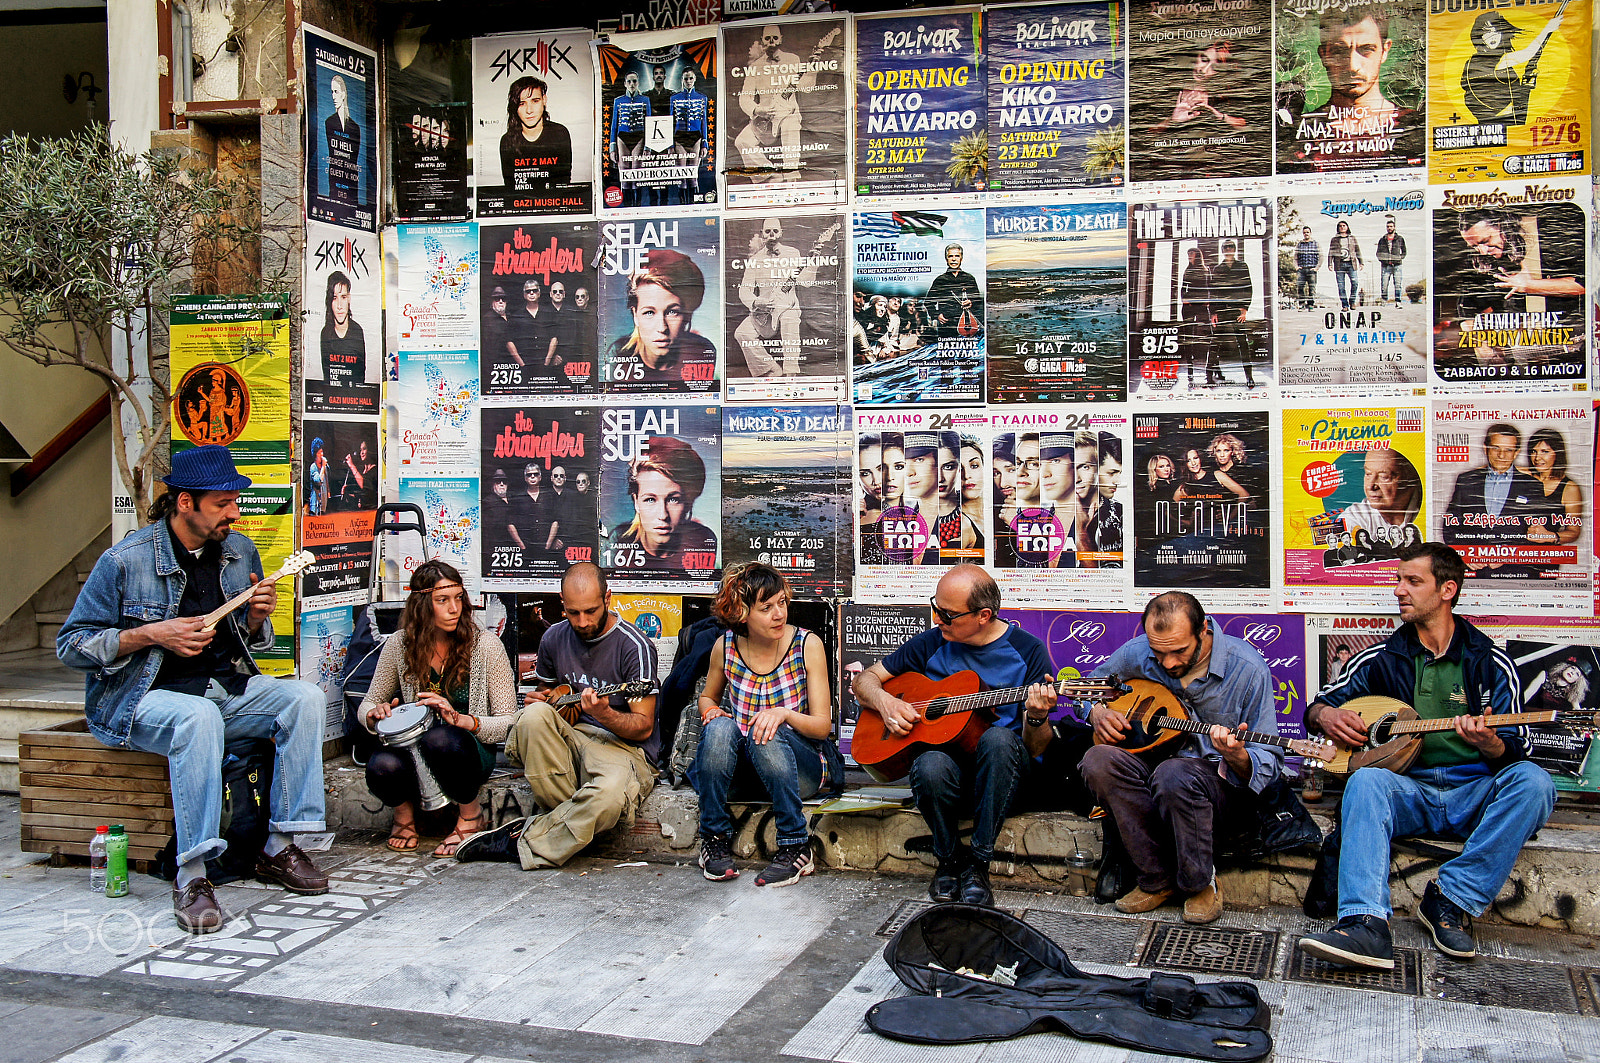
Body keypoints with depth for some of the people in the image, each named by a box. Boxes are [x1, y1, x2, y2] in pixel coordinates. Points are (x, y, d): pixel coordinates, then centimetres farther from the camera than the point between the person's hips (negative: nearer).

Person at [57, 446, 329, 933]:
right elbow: (71, 645, -6)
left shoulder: (240, 551, 8)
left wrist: (258, 619, -5)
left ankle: (280, 848, -16)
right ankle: (191, 877, -35)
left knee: (305, 698, -19)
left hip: (228, 687, 6)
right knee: (200, 718, -38)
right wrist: (152, 634, -17)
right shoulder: (126, 560, -9)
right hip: (141, 697, -6)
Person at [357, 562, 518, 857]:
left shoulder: (485, 646, -8)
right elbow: (368, 704, 12)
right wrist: (375, 716, -13)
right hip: (414, 751, 2)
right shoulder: (400, 645, -1)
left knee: (440, 738, -37)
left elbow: (509, 722, -9)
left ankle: (470, 813, -7)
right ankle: (404, 809, 5)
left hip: (470, 752, -2)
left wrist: (461, 720, -27)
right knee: (382, 766, -33)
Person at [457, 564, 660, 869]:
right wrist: (539, 700, 0)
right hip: (569, 740, 5)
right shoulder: (554, 638, 7)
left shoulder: (634, 646, -10)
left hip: (624, 745, -5)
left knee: (611, 793, -40)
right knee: (534, 714, -30)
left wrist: (605, 714, -31)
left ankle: (524, 842, -18)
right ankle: (570, 818, -19)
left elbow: (644, 727, -11)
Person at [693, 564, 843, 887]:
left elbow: (823, 725, -7)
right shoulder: (725, 647, -3)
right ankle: (714, 839, -17)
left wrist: (784, 714, -28)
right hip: (743, 768, 2)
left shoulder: (807, 645, -8)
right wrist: (711, 710, -8)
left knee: (768, 733, -34)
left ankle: (795, 847, -25)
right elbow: (707, 697, 17)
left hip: (802, 764, -2)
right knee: (719, 728, -29)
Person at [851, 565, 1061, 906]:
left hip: (1003, 763, -1)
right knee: (930, 767, -35)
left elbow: (1036, 749, -3)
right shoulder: (931, 643, 6)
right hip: (945, 752, 1)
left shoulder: (1027, 651, -2)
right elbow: (864, 681, 16)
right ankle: (949, 860, -7)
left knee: (998, 738, -37)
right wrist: (884, 701, -6)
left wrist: (1037, 718, -26)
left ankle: (977, 864, -25)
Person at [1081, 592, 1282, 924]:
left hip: (1222, 783, -4)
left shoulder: (1246, 669, -16)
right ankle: (1159, 880, -15)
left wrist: (1237, 757, -36)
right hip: (1152, 760, 5)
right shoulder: (1137, 653, -5)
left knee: (1174, 775, -39)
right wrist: (1098, 712, -6)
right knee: (1098, 761, -27)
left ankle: (1200, 883, -12)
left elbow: (1268, 763, -13)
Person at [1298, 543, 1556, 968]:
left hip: (1475, 794, -1)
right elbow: (1318, 705, 20)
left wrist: (1490, 745, -20)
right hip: (1408, 792, 1)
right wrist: (1325, 715, -5)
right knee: (1365, 781, -33)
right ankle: (1367, 927, -50)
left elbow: (1517, 749, 4)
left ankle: (1454, 900, -29)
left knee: (1532, 781, -31)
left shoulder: (1489, 662, 7)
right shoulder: (1382, 659, 12)